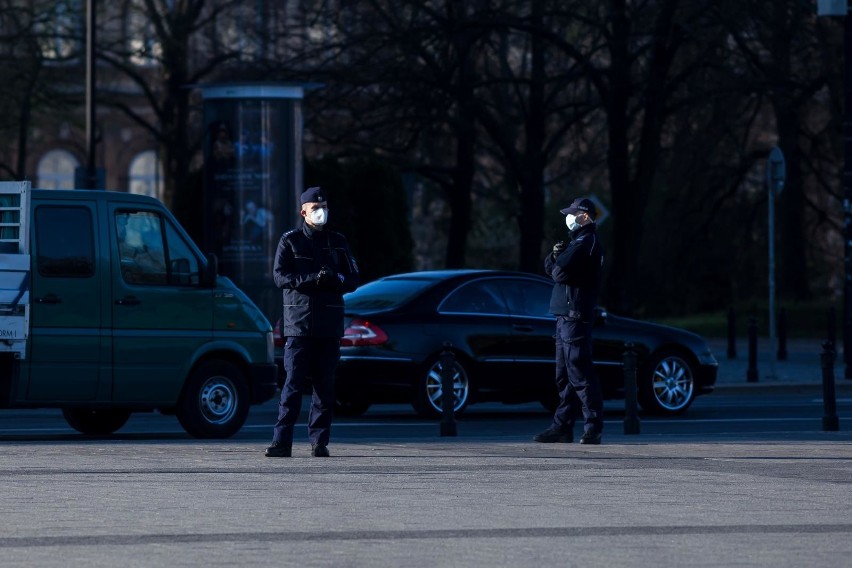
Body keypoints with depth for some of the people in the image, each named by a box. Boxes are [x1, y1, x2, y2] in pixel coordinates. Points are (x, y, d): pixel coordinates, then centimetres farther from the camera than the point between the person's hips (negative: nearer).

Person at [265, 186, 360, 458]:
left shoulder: (338, 242, 14)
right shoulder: (290, 241, 7)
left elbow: (354, 279, 11)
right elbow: (280, 276, -4)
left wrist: (335, 279, -11)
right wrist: (313, 279, -17)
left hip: (329, 324, 3)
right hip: (298, 322, -3)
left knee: (325, 385, 1)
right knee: (293, 384, -8)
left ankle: (319, 441, 5)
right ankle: (282, 441, -9)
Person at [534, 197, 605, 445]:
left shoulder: (585, 243, -11)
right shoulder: (579, 241, 21)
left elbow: (559, 272, -19)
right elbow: (550, 267, 16)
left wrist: (558, 262, 3)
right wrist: (556, 254, -4)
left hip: (575, 316, -10)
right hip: (566, 316, 10)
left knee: (579, 374, -11)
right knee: (565, 376, 10)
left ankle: (594, 427, -10)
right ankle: (563, 427, 13)